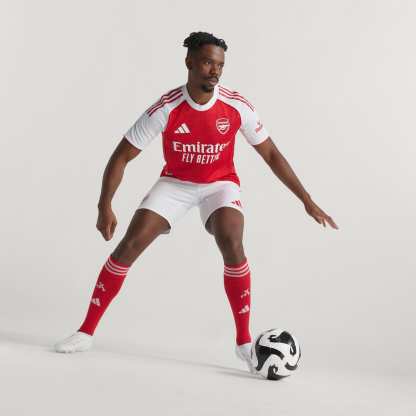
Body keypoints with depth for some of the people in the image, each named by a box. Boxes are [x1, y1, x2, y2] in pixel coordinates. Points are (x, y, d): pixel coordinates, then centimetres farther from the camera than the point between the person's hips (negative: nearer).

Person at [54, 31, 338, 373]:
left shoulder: (238, 107, -20)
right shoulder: (166, 109, -23)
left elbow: (271, 155, -8)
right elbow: (122, 156, -16)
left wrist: (308, 202, -9)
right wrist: (105, 207, -24)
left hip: (220, 183, 0)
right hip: (175, 182, 0)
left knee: (232, 246, -27)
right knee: (128, 246, -12)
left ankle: (244, 342, -13)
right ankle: (86, 332, 2)